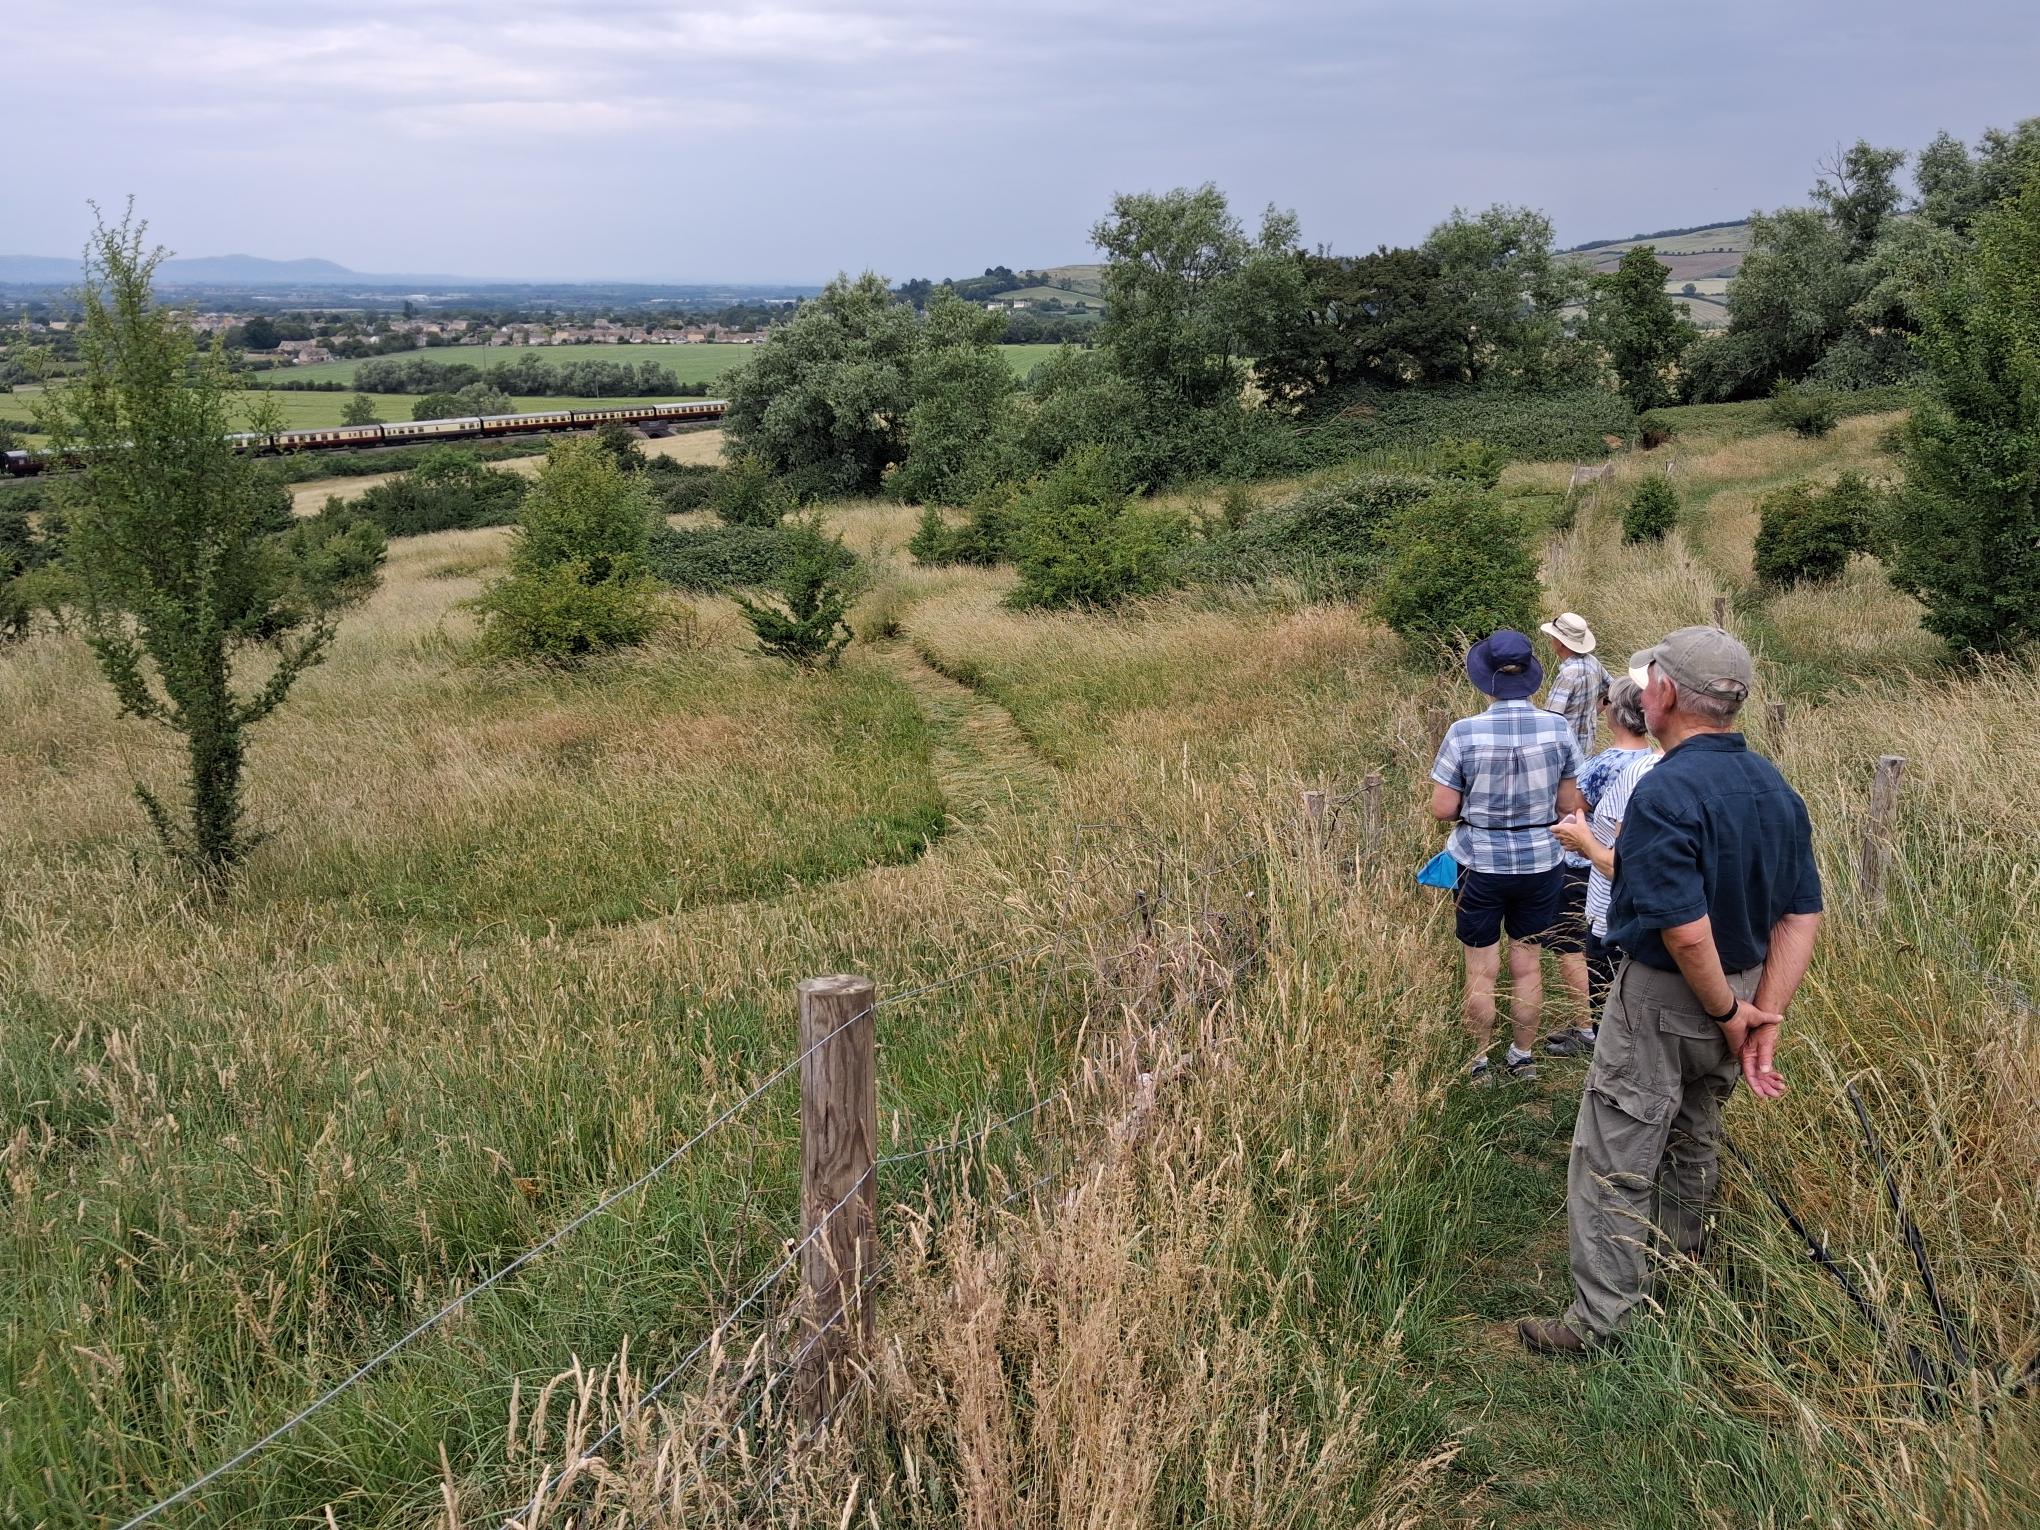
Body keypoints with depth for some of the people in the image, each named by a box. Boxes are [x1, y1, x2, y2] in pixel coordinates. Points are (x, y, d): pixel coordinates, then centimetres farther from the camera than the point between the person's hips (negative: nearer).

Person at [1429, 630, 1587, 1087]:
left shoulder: (1464, 733, -17)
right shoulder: (1559, 729, -9)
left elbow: (1442, 809, -13)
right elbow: (1569, 804, -2)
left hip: (1482, 865, -2)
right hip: (1540, 862, 2)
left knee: (1481, 971, 11)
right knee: (1527, 965, 16)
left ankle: (1479, 1062, 22)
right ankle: (1523, 1056, 28)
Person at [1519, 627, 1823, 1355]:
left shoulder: (1666, 792, -26)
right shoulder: (1775, 788, 0)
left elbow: (1686, 930, -31)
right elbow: (1802, 917, -1)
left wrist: (1729, 1013, -16)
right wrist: (1764, 1021, -4)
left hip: (1662, 1001, -8)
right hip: (1733, 998, 8)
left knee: (1613, 1162, 3)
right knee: (1691, 1148, 25)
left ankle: (1601, 1320, 10)